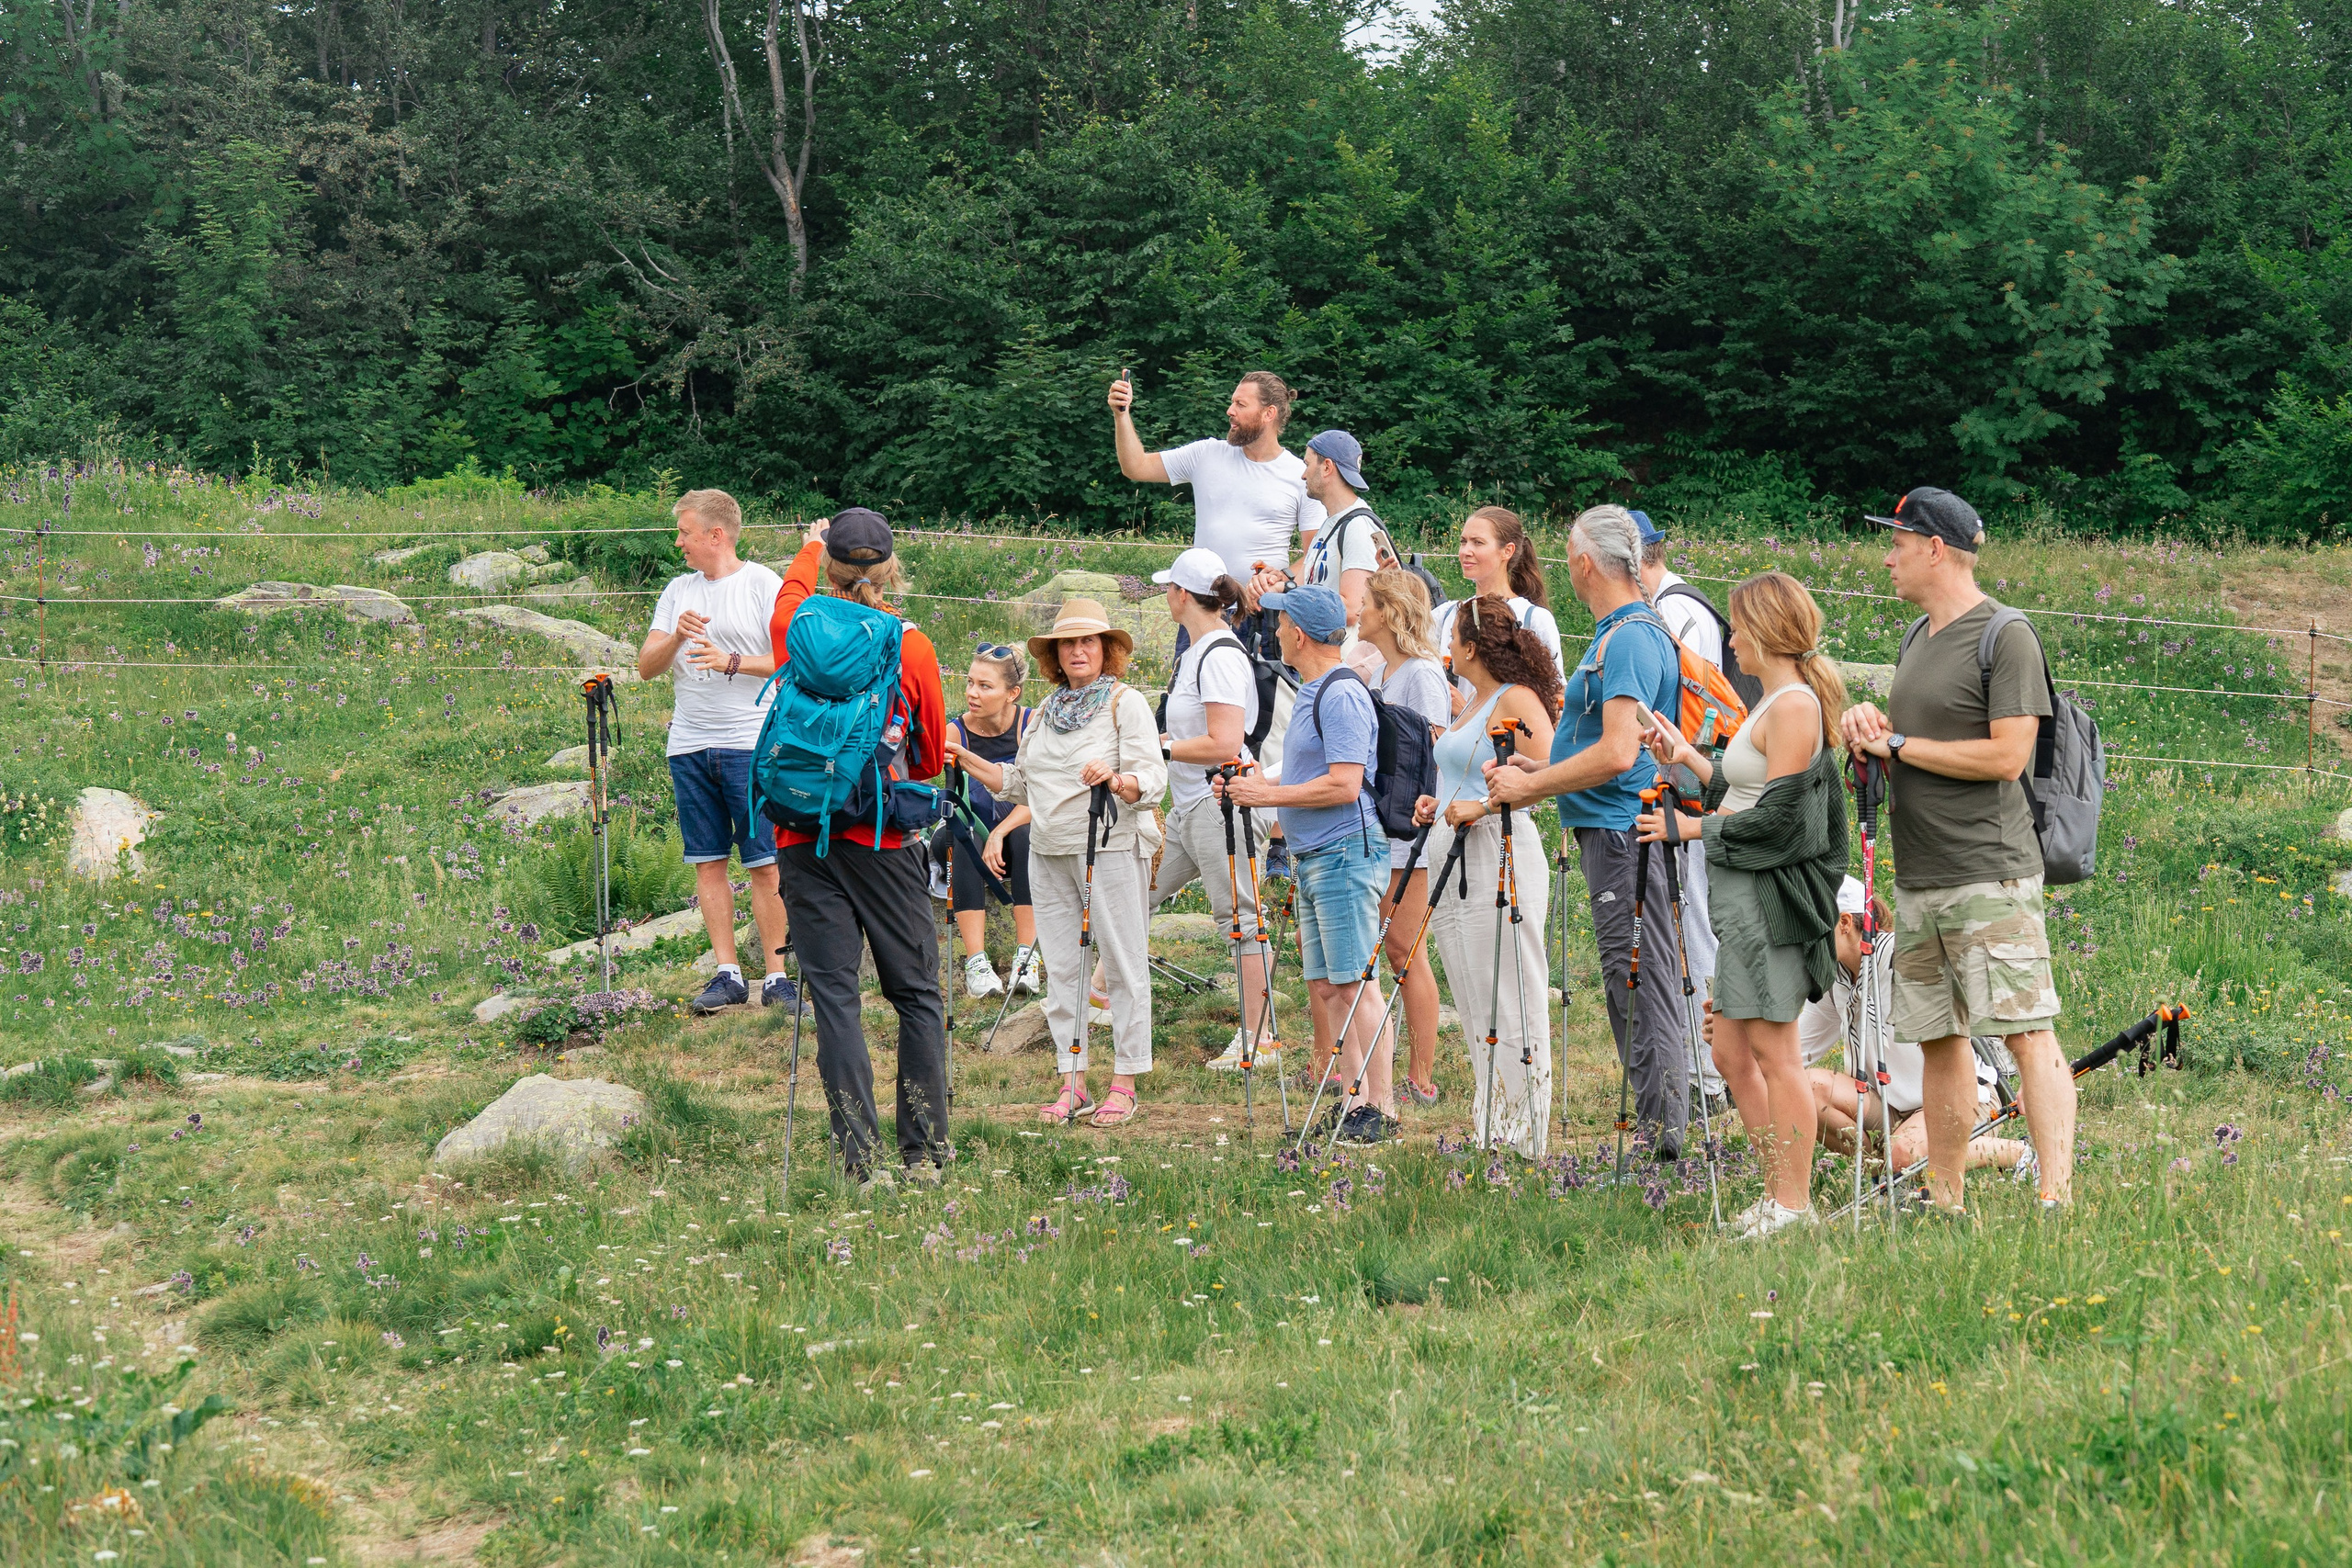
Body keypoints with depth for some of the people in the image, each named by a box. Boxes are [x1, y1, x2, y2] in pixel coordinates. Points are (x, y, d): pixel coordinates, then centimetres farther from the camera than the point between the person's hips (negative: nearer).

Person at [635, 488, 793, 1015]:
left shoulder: (764, 585, -2)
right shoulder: (679, 590, 14)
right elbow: (646, 667, 9)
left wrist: (731, 662, -18)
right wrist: (676, 636, -10)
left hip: (750, 745, -5)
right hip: (689, 746, 5)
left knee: (765, 864, -5)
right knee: (708, 862, 5)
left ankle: (775, 975, 0)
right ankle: (727, 975, 9)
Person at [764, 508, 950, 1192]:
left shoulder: (796, 627, -2)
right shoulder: (911, 647, -5)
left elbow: (793, 587, 26)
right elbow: (932, 756, 7)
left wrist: (810, 547, 46)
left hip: (804, 834, 1)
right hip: (884, 840, -1)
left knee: (834, 995, 1)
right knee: (916, 994, 10)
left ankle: (860, 1159, -4)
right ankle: (925, 1151, 11)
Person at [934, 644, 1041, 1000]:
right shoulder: (955, 733, -9)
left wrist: (999, 834, -29)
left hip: (1019, 832, 0)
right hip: (971, 841, 0)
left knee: (1027, 835, -33)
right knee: (965, 841, -33)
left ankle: (1026, 958, -34)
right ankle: (976, 963, -40)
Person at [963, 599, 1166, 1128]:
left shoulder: (1126, 703, -3)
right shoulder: (1047, 711, 17)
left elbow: (1152, 779, -13)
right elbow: (1019, 784, 20)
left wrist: (1115, 778, -33)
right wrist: (967, 761, 10)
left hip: (1111, 847, -7)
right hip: (1049, 852, 7)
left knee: (1123, 965, -3)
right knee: (1061, 967, 6)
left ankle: (1124, 1085, 2)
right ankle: (1073, 1084, 12)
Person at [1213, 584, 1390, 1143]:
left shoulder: (1342, 695, -14)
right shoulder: (1311, 693, 18)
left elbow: (1343, 786, -22)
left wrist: (1267, 795, -15)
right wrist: (1250, 786, 13)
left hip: (1345, 854, -10)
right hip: (1312, 859, 10)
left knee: (1353, 984, -9)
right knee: (1323, 985, 9)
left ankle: (1381, 1105, -6)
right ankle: (1352, 1100, 13)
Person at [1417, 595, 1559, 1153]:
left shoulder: (1517, 700, -10)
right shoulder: (1473, 701, 19)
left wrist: (1481, 807, -23)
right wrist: (1439, 804, 13)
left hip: (1498, 857, -10)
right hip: (1451, 858, 10)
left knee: (1507, 1004, -7)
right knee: (1472, 1004, 12)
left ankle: (1520, 1137, -4)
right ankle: (1487, 1126, 18)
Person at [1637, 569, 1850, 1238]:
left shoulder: (1793, 707, -14)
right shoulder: (1776, 702, 17)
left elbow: (1774, 819, -18)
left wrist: (1693, 827, -10)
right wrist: (1689, 757, 20)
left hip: (1771, 895, -10)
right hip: (1742, 898, 10)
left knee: (1774, 1051, -5)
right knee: (1731, 1053, 12)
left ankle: (1794, 1204, 1)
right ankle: (1779, 1192, 19)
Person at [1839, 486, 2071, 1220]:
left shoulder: (2005, 636, -9)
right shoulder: (1917, 636, 17)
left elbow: (2008, 754, -17)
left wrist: (1896, 742, -11)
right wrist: (1870, 723, 4)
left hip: (1990, 878, -9)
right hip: (1918, 881, 9)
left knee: (2027, 1034, -12)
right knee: (1938, 1040, 11)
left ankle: (2056, 1199, -15)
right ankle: (1946, 1206, 18)